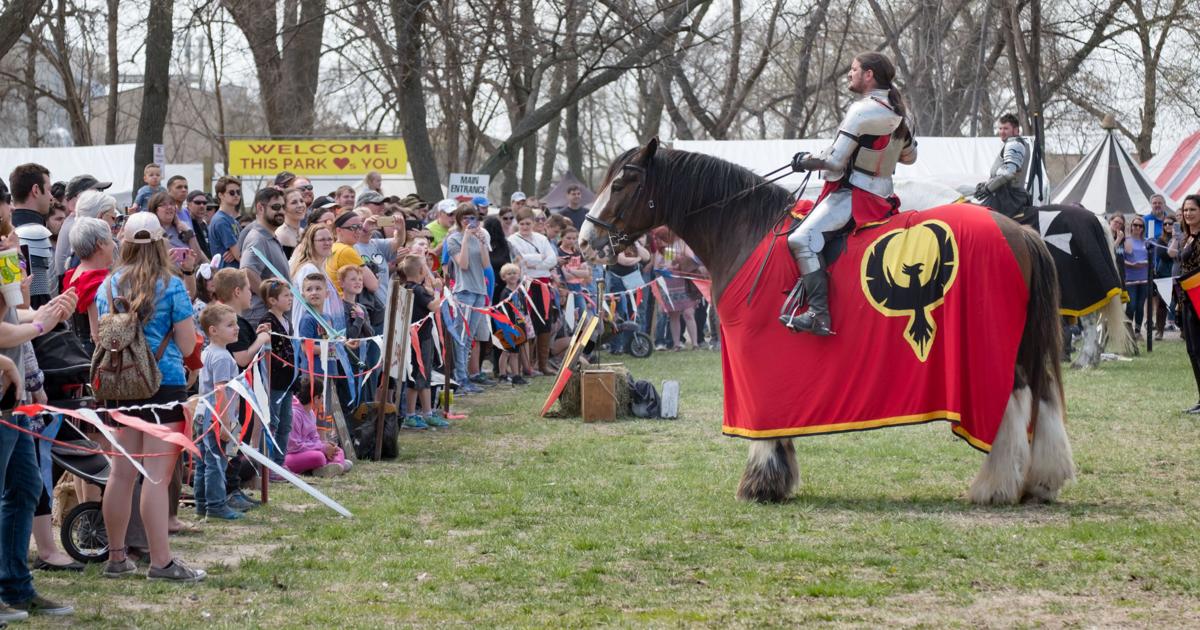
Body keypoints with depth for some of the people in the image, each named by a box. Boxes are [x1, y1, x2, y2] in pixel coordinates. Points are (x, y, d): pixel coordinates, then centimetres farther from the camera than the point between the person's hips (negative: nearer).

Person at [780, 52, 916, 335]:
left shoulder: (862, 111, -15)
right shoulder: (896, 113, 11)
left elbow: (834, 161, -16)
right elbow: (910, 156, 24)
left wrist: (804, 160, 1)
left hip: (854, 193, -11)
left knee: (802, 239, -24)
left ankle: (819, 314, -33)